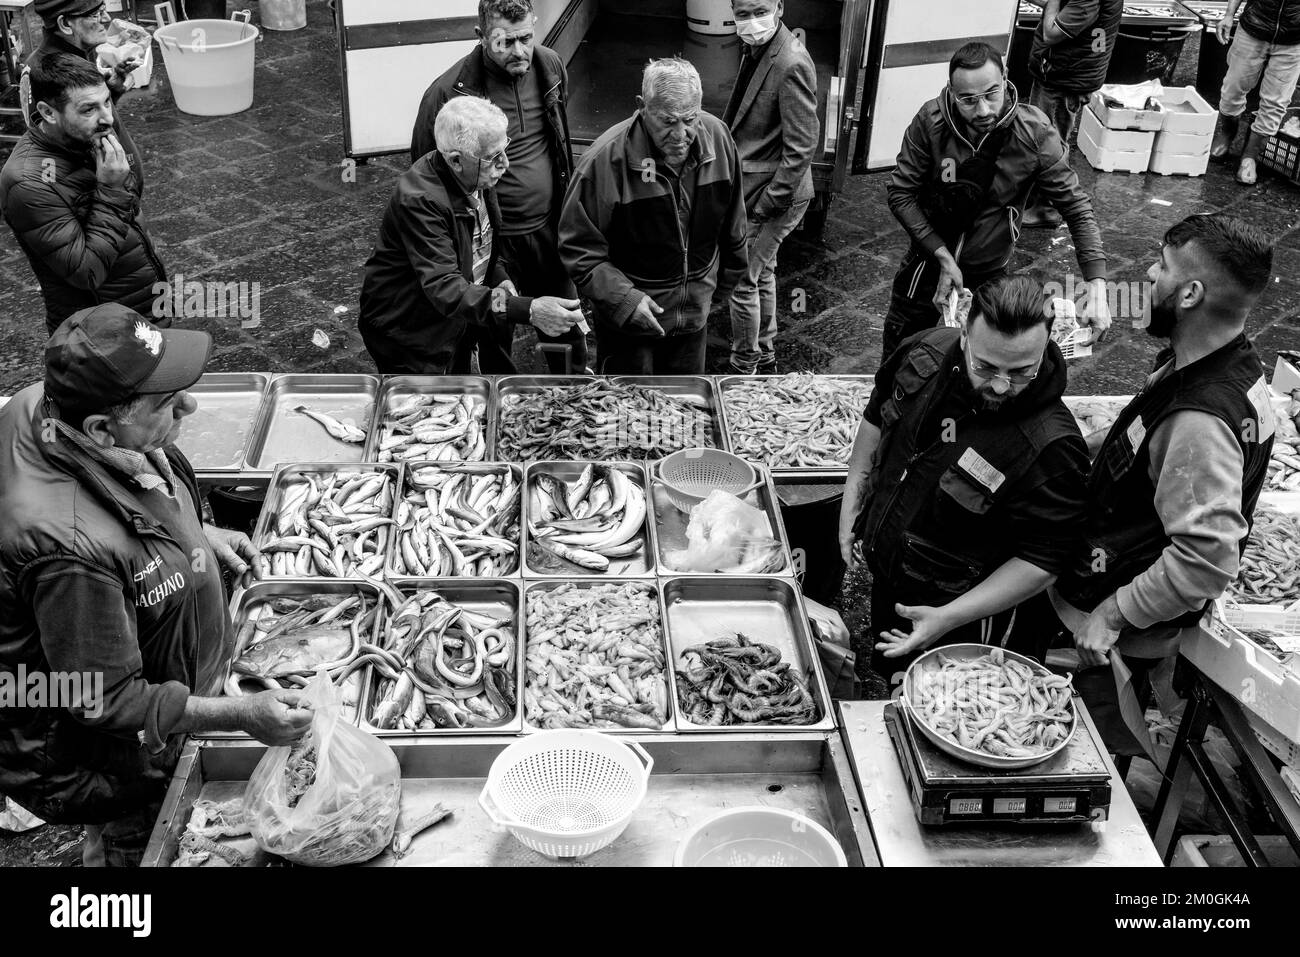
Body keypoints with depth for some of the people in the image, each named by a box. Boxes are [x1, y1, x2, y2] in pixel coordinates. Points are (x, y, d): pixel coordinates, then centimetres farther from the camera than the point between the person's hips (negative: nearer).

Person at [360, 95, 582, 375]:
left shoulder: (478, 179, -6)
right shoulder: (420, 200, -32)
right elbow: (444, 289, -41)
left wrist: (501, 280, -9)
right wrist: (527, 310, -51)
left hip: (457, 324, 8)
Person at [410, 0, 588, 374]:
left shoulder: (550, 66, -3)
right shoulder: (449, 92, -20)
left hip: (550, 228, 5)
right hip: (491, 241, -4)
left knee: (568, 329, 20)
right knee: (496, 339, 13)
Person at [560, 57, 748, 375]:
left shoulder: (718, 137, -10)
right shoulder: (605, 160, -25)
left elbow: (732, 222, 7)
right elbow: (580, 250, -18)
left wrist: (729, 271, 19)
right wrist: (624, 299, -27)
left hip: (694, 311, 5)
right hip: (628, 316, -4)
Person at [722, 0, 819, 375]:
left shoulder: (791, 64, -24)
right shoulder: (757, 50, 3)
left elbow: (802, 145, -23)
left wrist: (767, 204, -19)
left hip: (774, 193, -9)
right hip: (753, 189, 9)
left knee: (743, 281, 2)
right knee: (762, 274, 21)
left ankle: (744, 368, 19)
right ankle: (764, 356, 38)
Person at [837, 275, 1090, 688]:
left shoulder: (1051, 449, -33)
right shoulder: (926, 353, -16)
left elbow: (1041, 560, -25)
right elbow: (877, 417, 5)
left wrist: (948, 618, -28)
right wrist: (852, 502, 3)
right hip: (885, 579, 6)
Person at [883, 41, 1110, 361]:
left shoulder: (1035, 135, -21)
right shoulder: (930, 122, -21)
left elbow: (1077, 209, -15)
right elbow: (901, 194, -14)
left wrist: (1097, 286, -27)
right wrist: (943, 257, -21)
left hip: (989, 273, 0)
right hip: (929, 259, 0)